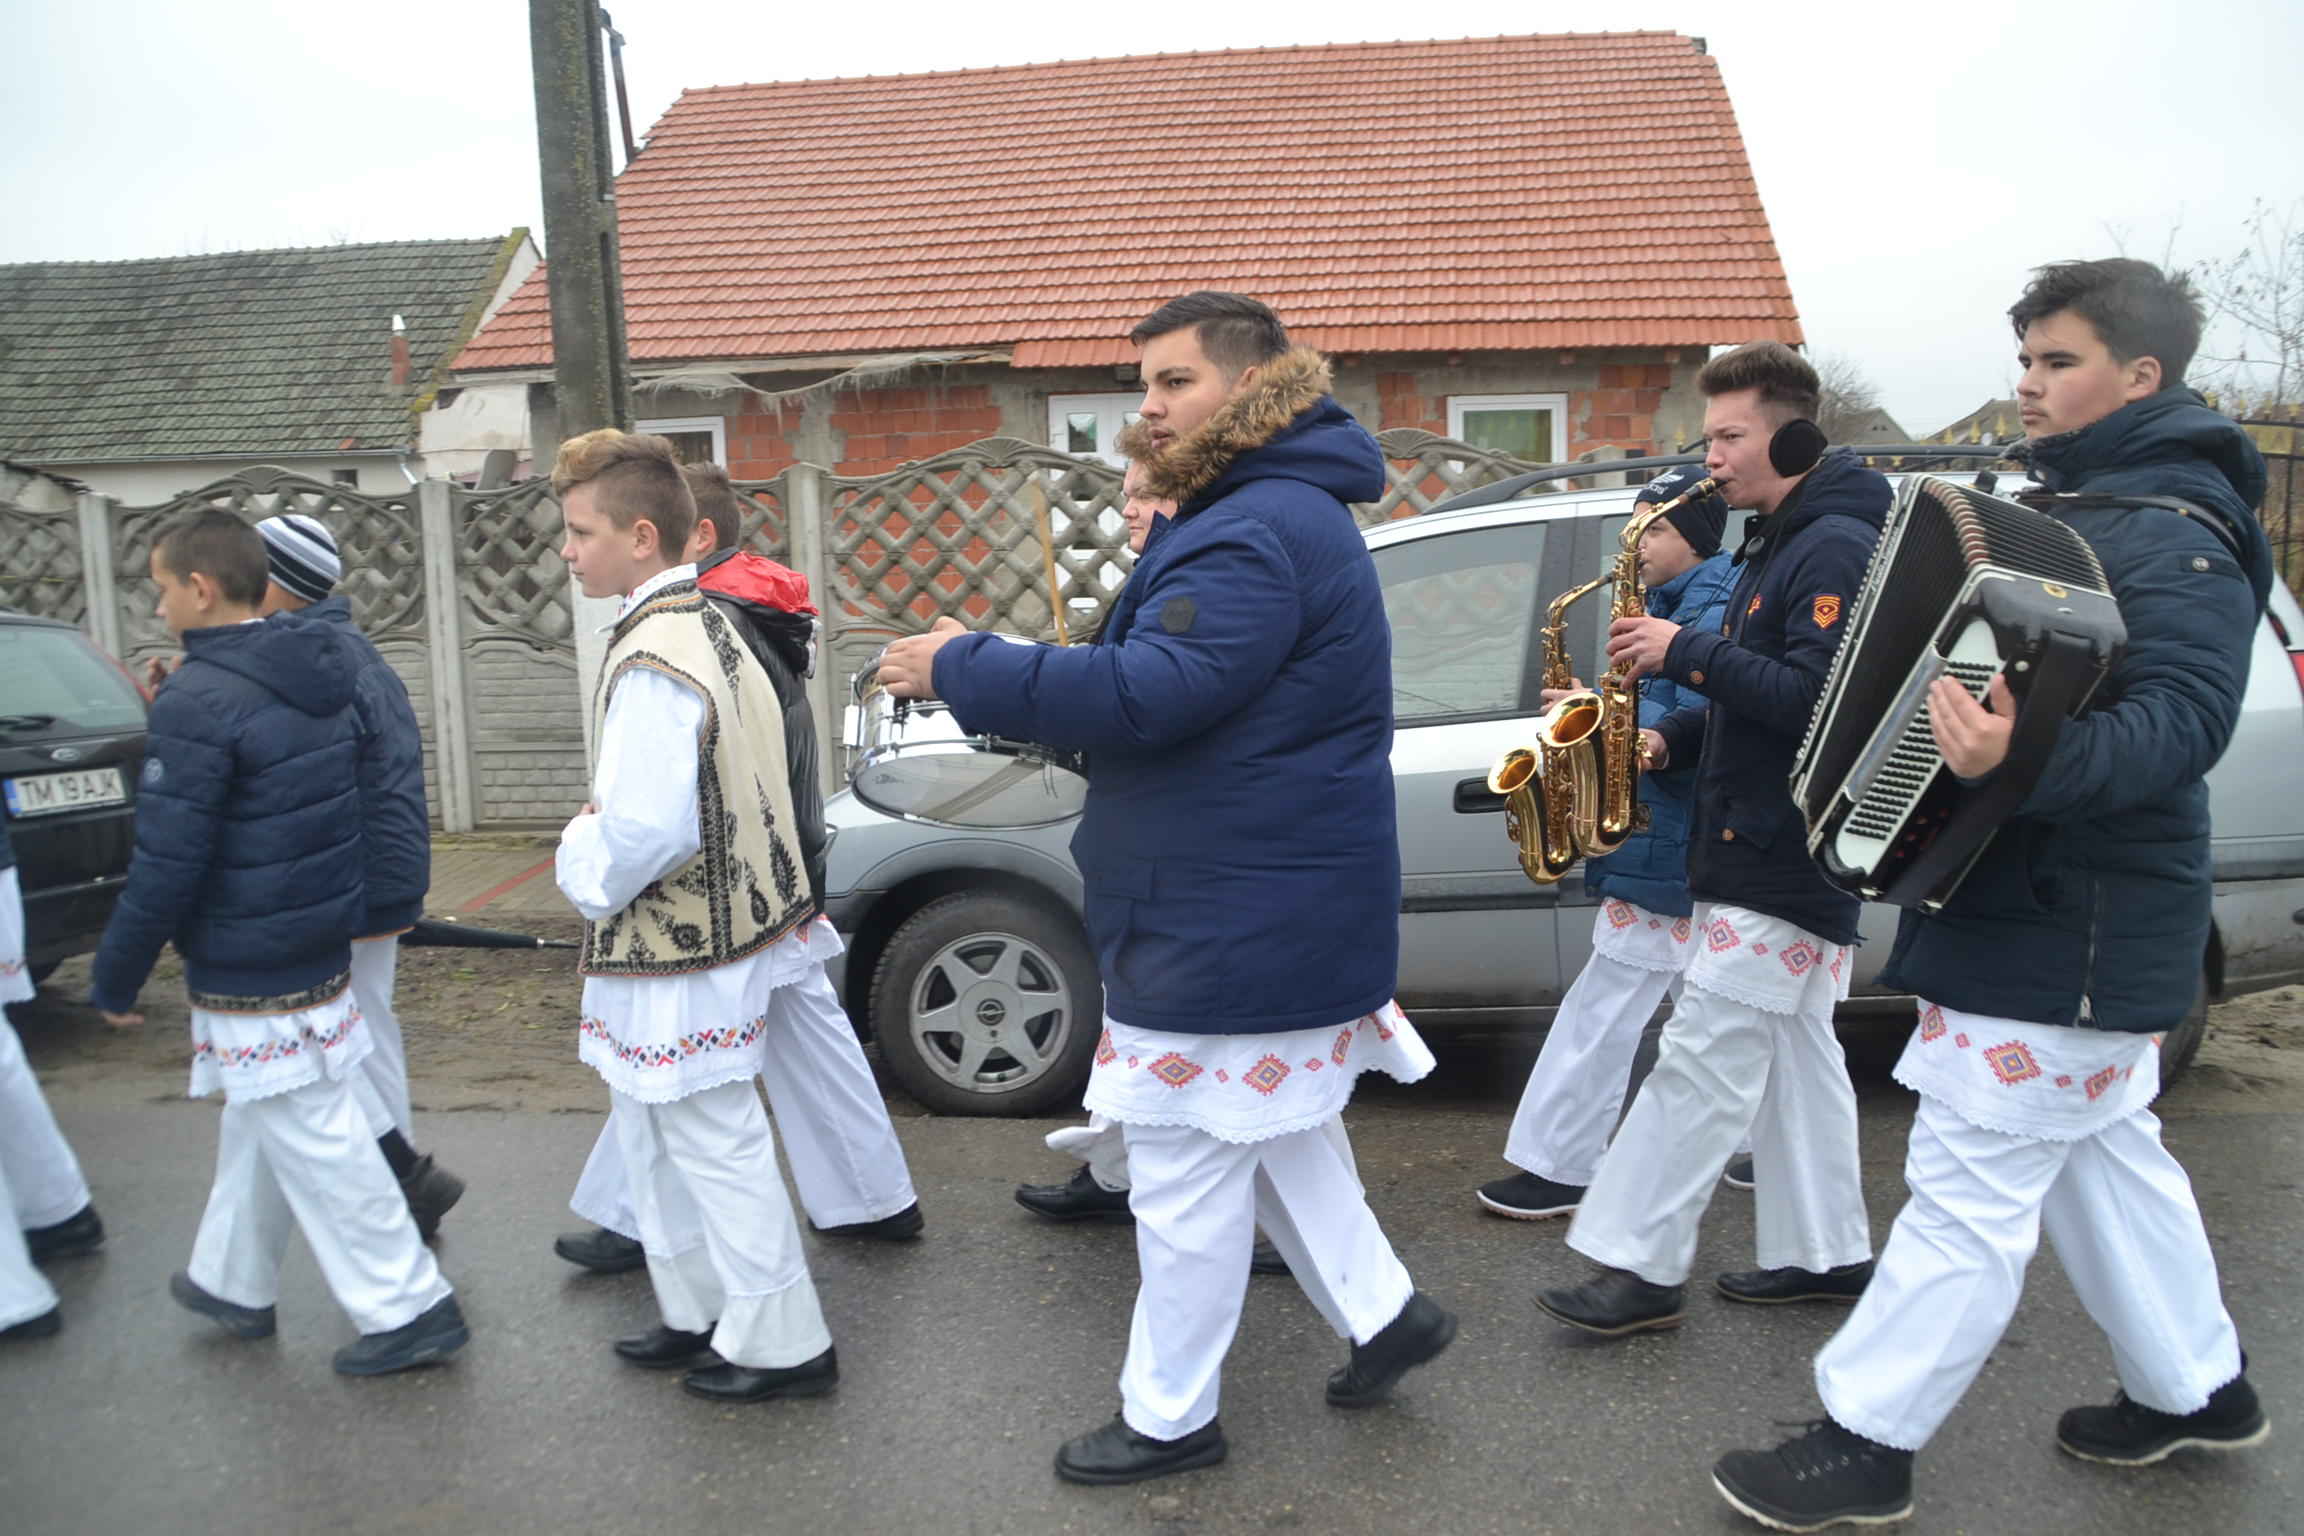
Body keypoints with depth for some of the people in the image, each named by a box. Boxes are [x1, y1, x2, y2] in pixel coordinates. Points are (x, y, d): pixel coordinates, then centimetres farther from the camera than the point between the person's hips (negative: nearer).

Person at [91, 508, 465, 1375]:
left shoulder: (198, 703, -20)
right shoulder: (318, 678, 6)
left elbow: (167, 864, -20)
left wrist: (117, 977, -9)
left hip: (249, 981, -9)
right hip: (321, 947, 9)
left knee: (315, 1146, 0)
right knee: (258, 1126, 23)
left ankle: (408, 1310, 7)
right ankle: (233, 1282, 40)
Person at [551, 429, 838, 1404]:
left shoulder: (652, 663, -24)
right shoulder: (707, 627, 8)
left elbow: (648, 831, -30)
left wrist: (585, 865, -10)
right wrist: (601, 825, 14)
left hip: (681, 959, -10)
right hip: (721, 923, 10)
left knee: (718, 1148, 4)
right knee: (655, 1137, 23)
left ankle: (782, 1343, 19)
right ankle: (698, 1313, 37)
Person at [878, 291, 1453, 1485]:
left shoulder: (1259, 532, -22)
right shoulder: (1252, 511, 15)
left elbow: (1143, 696, -30)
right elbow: (1171, 687, 19)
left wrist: (961, 667, -20)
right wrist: (988, 672, 6)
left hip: (1237, 927, -11)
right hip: (1256, 907, 11)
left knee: (1185, 1172, 3)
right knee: (1263, 1137, 24)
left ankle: (1168, 1418, 20)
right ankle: (1383, 1311, 35)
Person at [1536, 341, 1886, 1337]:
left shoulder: (1835, 550, -15)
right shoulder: (1777, 546, 17)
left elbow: (1812, 698, -25)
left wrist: (1687, 652, -21)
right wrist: (1675, 739, 6)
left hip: (1777, 869, -10)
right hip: (1769, 855, 10)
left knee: (1703, 1060, -7)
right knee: (1796, 1057, 15)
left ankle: (1640, 1270, 1)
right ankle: (1826, 1255, 26)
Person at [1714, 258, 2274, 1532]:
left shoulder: (2176, 535, -17)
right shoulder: (2072, 506, 13)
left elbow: (2183, 717, -32)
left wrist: (2030, 763, -48)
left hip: (2060, 933, -10)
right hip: (2061, 920, 10)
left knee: (1969, 1186, -3)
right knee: (2105, 1158, 22)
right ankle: (2195, 1387, 39)